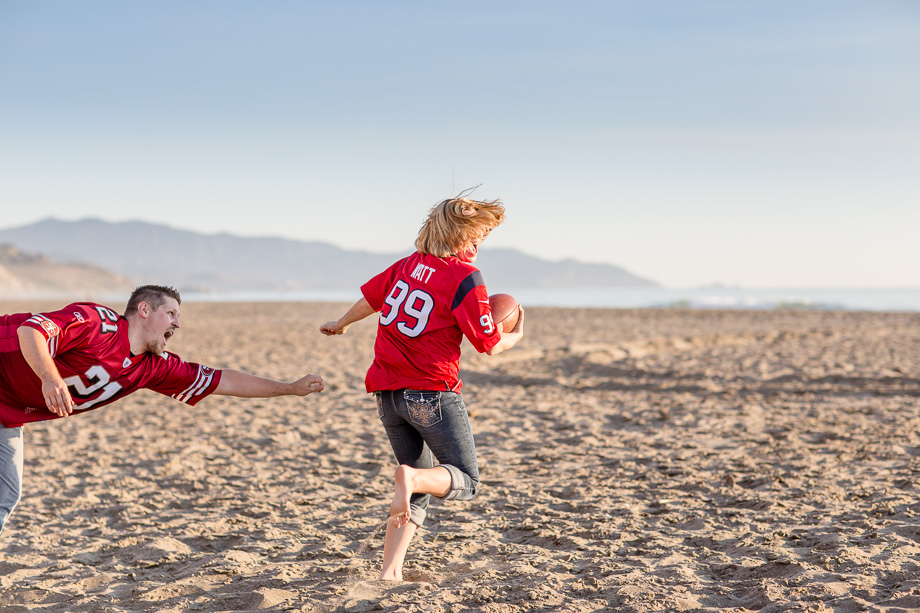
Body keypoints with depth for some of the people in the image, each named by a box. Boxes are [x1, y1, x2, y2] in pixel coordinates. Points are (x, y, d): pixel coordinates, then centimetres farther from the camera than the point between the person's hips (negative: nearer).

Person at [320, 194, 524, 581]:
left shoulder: (408, 264, 7)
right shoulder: (465, 277, -12)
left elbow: (370, 299, 23)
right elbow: (489, 346, -9)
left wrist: (340, 325, 42)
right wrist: (516, 336, 13)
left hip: (387, 393, 7)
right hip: (433, 393, -7)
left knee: (420, 490, 18)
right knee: (465, 482, 5)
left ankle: (390, 570, 6)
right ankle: (411, 476, -26)